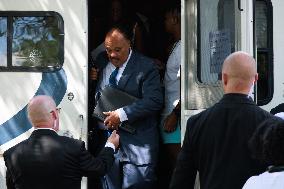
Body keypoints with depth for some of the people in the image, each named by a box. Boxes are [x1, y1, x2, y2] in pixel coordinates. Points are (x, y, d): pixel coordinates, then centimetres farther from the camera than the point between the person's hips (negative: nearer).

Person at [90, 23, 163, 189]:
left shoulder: (146, 67, -7)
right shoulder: (101, 62, 10)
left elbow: (154, 101, -17)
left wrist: (122, 114, -21)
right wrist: (90, 79, 1)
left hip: (137, 143, -5)